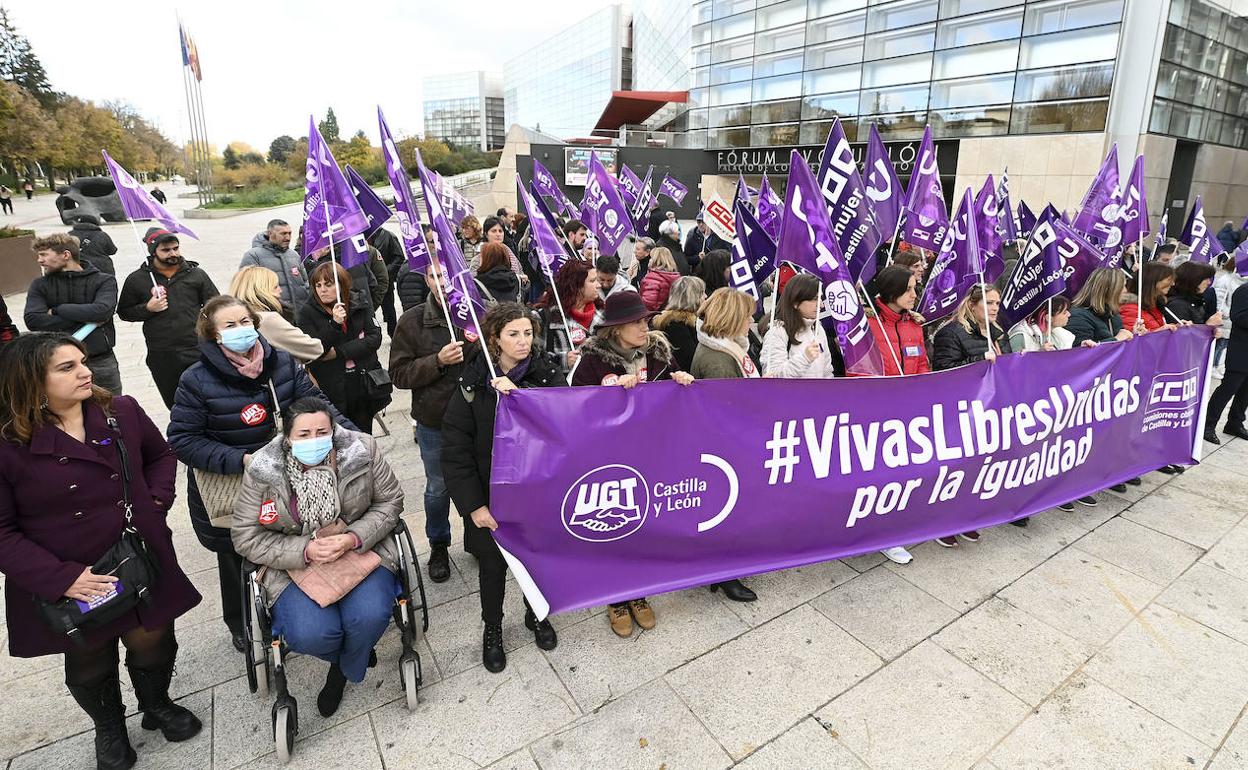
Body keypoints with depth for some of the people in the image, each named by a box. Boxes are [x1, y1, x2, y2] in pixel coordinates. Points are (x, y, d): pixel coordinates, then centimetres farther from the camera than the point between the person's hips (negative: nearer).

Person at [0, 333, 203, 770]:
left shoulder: (121, 412, -6)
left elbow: (160, 455, 12)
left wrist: (155, 504, -2)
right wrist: (59, 577, -21)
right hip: (66, 585, -2)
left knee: (153, 645, 17)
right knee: (90, 666, 20)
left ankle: (157, 705, 47)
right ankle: (109, 727, 48)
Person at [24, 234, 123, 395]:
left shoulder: (104, 281, -2)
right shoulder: (40, 285, 5)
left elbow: (102, 310, -20)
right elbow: (32, 320, -9)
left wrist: (57, 310, -10)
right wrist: (84, 319, -14)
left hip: (101, 362, -1)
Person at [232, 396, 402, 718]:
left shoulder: (363, 450, -14)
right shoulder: (262, 471, -13)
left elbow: (390, 501, -2)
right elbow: (246, 538, -5)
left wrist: (354, 538, -19)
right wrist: (306, 551, -19)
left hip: (361, 549, 0)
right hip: (294, 562, 0)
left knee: (370, 617, -24)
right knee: (311, 635, -24)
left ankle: (343, 671, 14)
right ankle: (352, 655, 17)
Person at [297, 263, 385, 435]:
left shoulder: (360, 308, 3)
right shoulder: (308, 313, -3)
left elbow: (375, 338, -7)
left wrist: (338, 352, -15)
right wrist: (334, 324, -23)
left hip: (363, 388, 2)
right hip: (331, 393, -2)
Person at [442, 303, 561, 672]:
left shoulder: (545, 373, -5)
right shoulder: (473, 383, -10)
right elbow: (455, 450, -11)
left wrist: (519, 395, -29)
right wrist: (473, 504, -16)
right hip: (491, 493, -1)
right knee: (493, 565, 14)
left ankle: (535, 614, 46)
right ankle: (492, 629, 40)